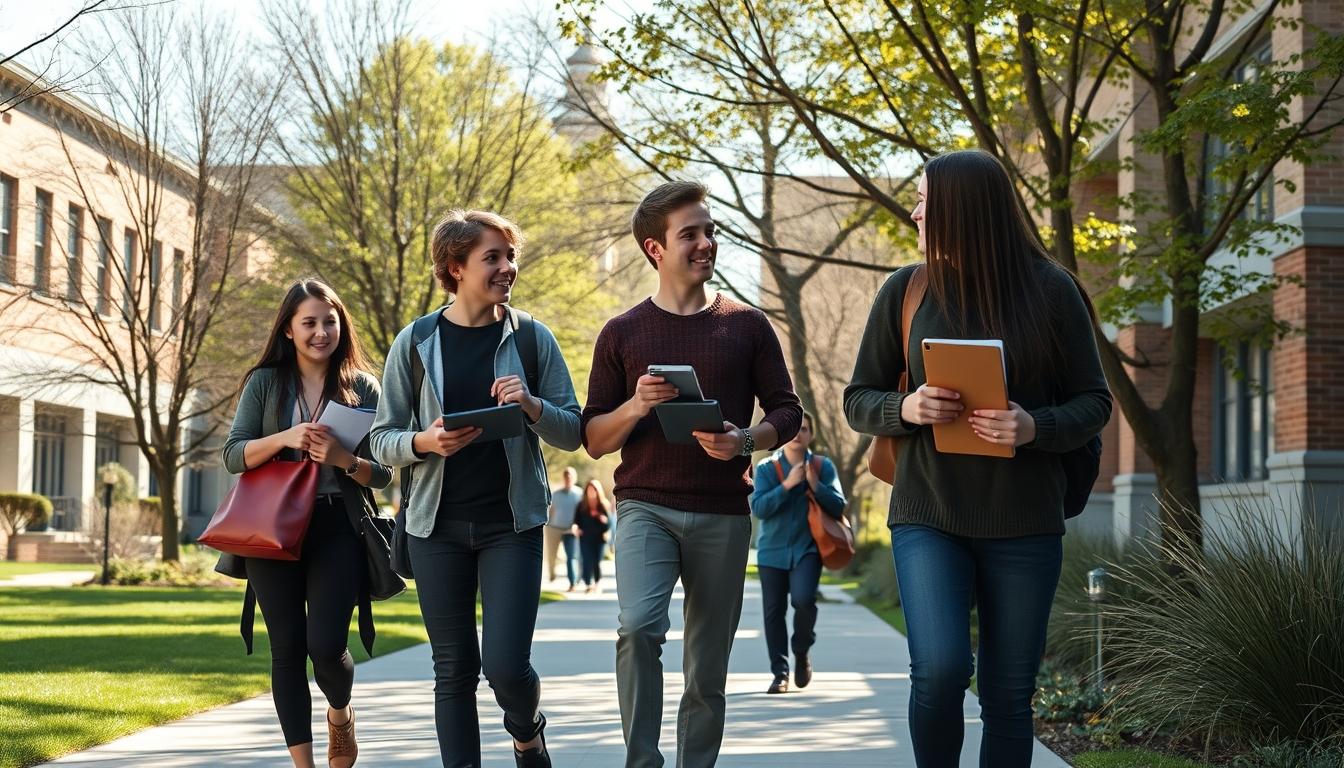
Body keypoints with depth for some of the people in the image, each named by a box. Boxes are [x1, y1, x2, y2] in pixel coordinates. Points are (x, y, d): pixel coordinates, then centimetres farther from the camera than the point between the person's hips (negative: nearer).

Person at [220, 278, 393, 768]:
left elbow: (382, 474, 3)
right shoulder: (265, 383, 7)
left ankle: (340, 714, 22)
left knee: (326, 644, -12)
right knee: (287, 649, 2)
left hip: (337, 529, -1)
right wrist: (285, 438, -17)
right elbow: (233, 456, 0)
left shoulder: (362, 388, 5)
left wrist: (342, 458, -17)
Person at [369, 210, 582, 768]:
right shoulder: (415, 343, 1)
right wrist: (426, 442, -17)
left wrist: (532, 406, -16)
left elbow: (573, 432, 4)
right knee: (454, 669, 5)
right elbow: (382, 440, 4)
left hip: (511, 522, -1)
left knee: (506, 664, -8)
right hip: (437, 524, 1)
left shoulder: (532, 339, 2)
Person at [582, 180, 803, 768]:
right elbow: (594, 440, 6)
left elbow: (786, 412, 9)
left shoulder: (746, 325, 7)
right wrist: (635, 407, -15)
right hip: (646, 506, -1)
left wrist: (746, 441, -12)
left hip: (723, 515, 2)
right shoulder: (622, 334, 5)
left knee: (707, 672, 6)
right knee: (639, 626, -26)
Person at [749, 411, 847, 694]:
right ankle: (780, 674, 10)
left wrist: (815, 485, -17)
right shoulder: (766, 468, 0)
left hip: (807, 548, -1)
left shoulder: (823, 466, 2)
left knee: (803, 599, -22)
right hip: (772, 550, 1)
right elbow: (758, 508, -10)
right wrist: (787, 485, -19)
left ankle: (802, 652, 6)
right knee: (774, 611, 0)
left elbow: (838, 507, -3)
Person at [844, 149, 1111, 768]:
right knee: (939, 668, -19)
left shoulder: (1050, 291, 0)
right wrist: (906, 408, -14)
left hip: (1023, 523, 0)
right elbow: (858, 401, 9)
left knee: (1008, 696, 4)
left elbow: (1094, 401, 3)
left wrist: (1035, 428, -17)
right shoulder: (905, 291, 4)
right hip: (927, 515, 0)